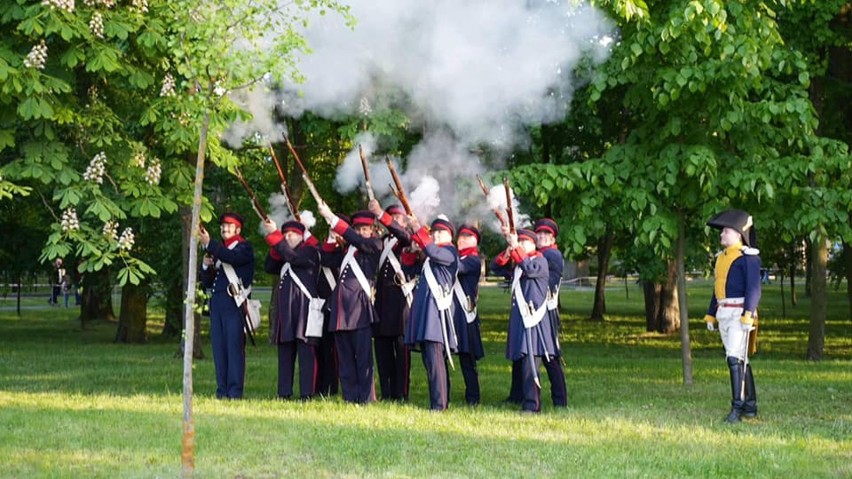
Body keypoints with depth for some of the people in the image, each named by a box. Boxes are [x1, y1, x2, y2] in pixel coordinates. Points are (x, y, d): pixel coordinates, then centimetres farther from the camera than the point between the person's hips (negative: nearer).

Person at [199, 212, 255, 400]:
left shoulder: (244, 248, 2)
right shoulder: (218, 252, 22)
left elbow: (232, 257, -21)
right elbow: (207, 282, 21)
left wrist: (209, 244, -28)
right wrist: (206, 266, 2)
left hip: (234, 304, -7)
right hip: (217, 304, 7)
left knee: (234, 346, -10)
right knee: (219, 347, 3)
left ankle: (235, 391, -12)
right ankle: (222, 390, 5)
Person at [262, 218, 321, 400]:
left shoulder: (310, 252, 0)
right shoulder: (283, 255, 24)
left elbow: (292, 257, -16)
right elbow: (269, 267, 12)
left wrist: (273, 234, -16)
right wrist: (275, 249, -1)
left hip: (305, 309, -7)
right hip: (285, 309, 8)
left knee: (306, 352, -7)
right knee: (285, 352, 6)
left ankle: (307, 394, -9)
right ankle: (284, 393, 9)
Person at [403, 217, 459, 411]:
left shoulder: (450, 252, -1)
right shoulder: (428, 257, 23)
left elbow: (433, 252, -20)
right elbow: (409, 263, 22)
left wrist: (418, 230, -17)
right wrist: (413, 241, 9)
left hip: (437, 308, -9)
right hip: (423, 308, 9)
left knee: (434, 356, -15)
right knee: (429, 357, 11)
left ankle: (439, 403, -17)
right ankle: (442, 400, 17)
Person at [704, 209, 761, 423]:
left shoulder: (748, 257, -10)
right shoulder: (722, 257, 16)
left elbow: (754, 289, -16)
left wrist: (748, 315, -24)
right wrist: (710, 315, 20)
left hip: (740, 312, -9)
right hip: (723, 314, 9)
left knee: (735, 359, -16)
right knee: (741, 360, 12)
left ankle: (737, 408, -17)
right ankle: (750, 405, 18)